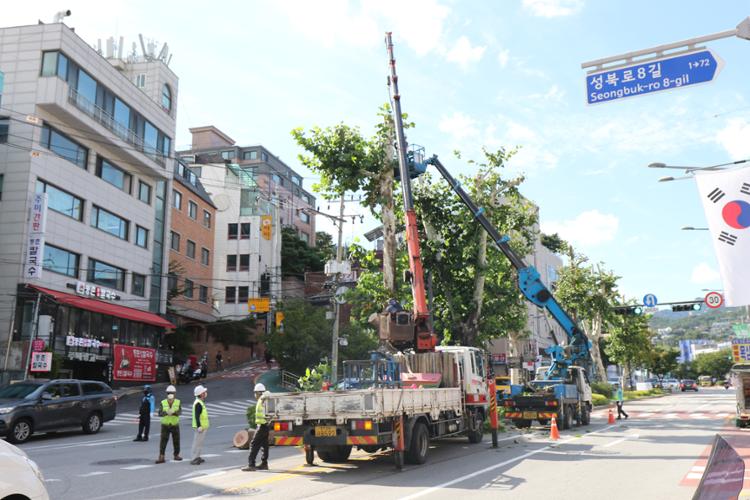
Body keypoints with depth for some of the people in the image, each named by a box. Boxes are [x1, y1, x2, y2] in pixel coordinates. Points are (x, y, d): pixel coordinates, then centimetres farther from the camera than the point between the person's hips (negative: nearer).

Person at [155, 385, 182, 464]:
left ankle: (176, 455, 24)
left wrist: (173, 412, -42)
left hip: (175, 425, 1)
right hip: (165, 425, -1)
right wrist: (166, 412, -37)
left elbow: (179, 412, -21)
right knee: (163, 441, -9)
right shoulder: (163, 403, -6)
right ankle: (161, 457, -10)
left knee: (176, 441, 8)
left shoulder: (178, 402, -6)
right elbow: (160, 413, -16)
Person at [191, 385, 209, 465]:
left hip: (202, 426, 11)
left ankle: (197, 457, 24)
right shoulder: (198, 403, -19)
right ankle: (194, 459, -5)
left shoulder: (200, 402, 15)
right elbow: (197, 416, -25)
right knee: (197, 443, -8)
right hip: (200, 427, -11)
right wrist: (199, 427, -27)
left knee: (199, 443, 16)